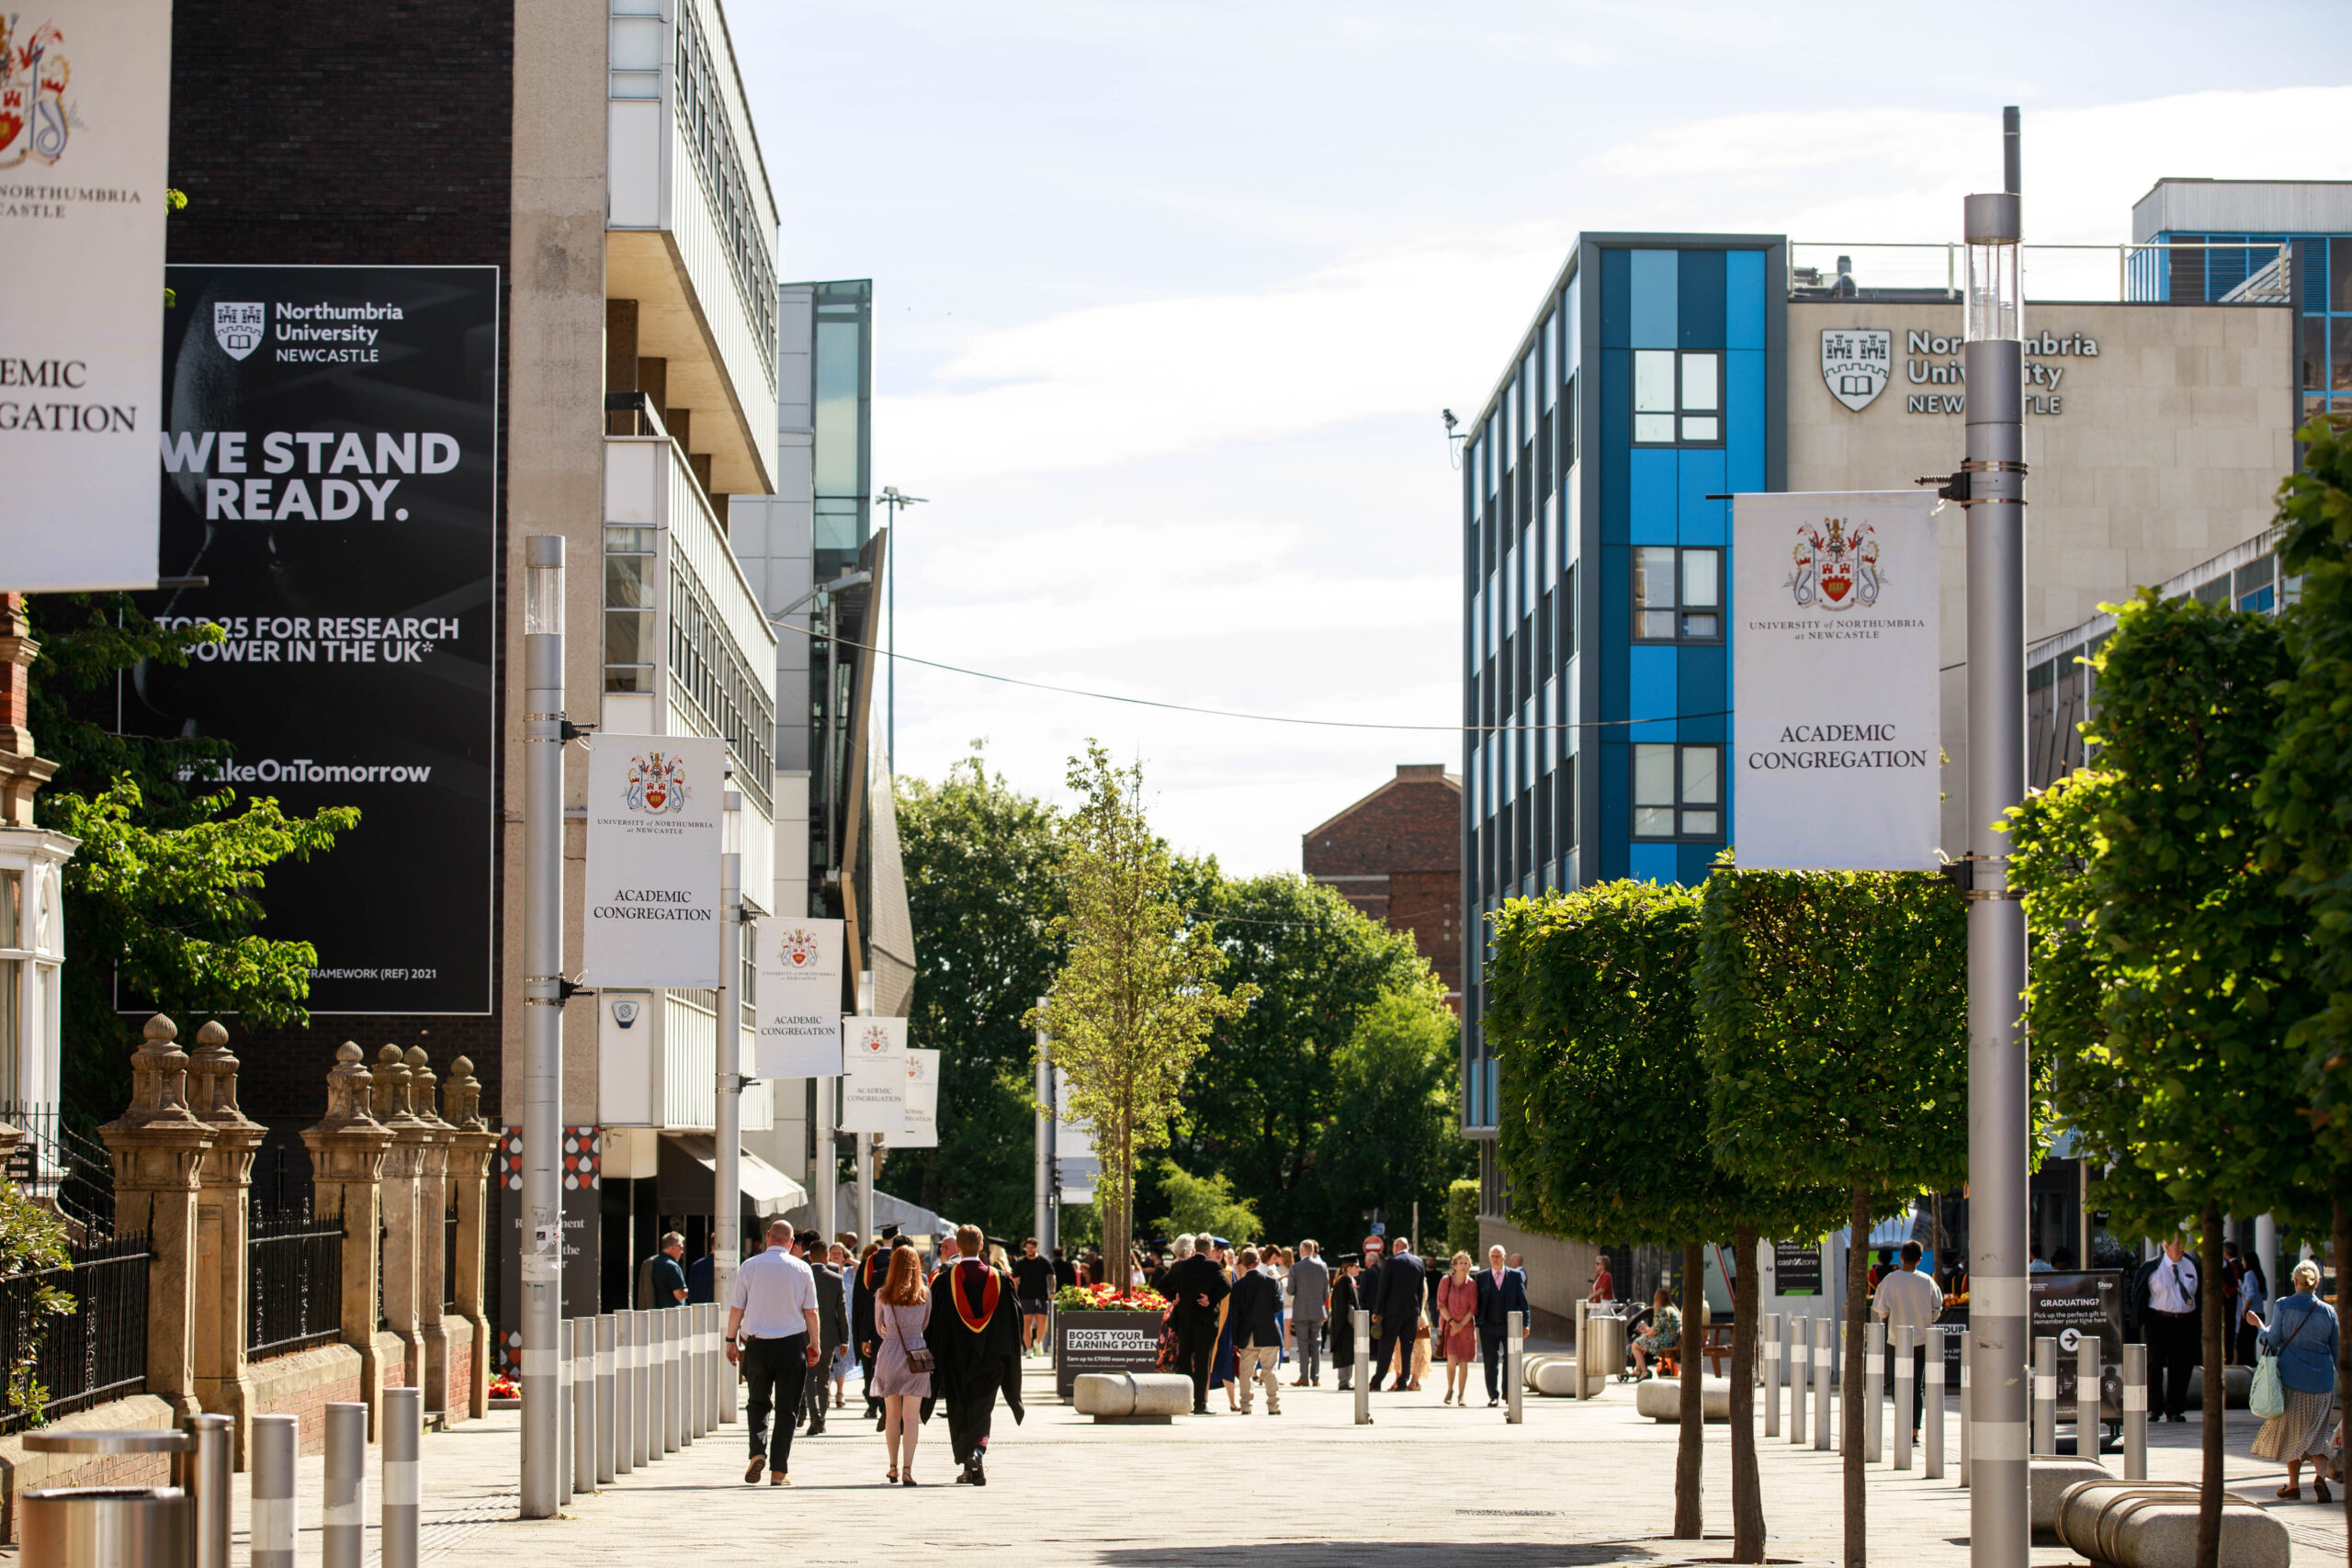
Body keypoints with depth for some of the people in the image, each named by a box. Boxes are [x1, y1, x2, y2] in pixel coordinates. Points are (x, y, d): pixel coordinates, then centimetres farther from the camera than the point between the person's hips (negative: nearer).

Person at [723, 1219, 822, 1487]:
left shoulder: (749, 1267, -1)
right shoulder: (801, 1269, -1)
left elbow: (736, 1308, 0)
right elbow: (810, 1312, 0)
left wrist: (731, 1341, 10)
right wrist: (815, 1344, 11)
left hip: (757, 1344, 1)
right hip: (792, 1344, -1)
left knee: (758, 1402, 16)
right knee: (786, 1409, 5)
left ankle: (758, 1452, -6)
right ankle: (779, 1470, 3)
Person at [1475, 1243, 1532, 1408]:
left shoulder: (1516, 1276, 5)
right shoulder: (1482, 1277, 7)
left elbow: (1523, 1300, 5)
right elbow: (1478, 1302, 8)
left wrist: (1525, 1324, -2)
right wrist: (1477, 1326, 2)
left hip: (1510, 1326, -1)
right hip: (1488, 1327, 1)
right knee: (1490, 1362, 1)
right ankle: (1493, 1396, 7)